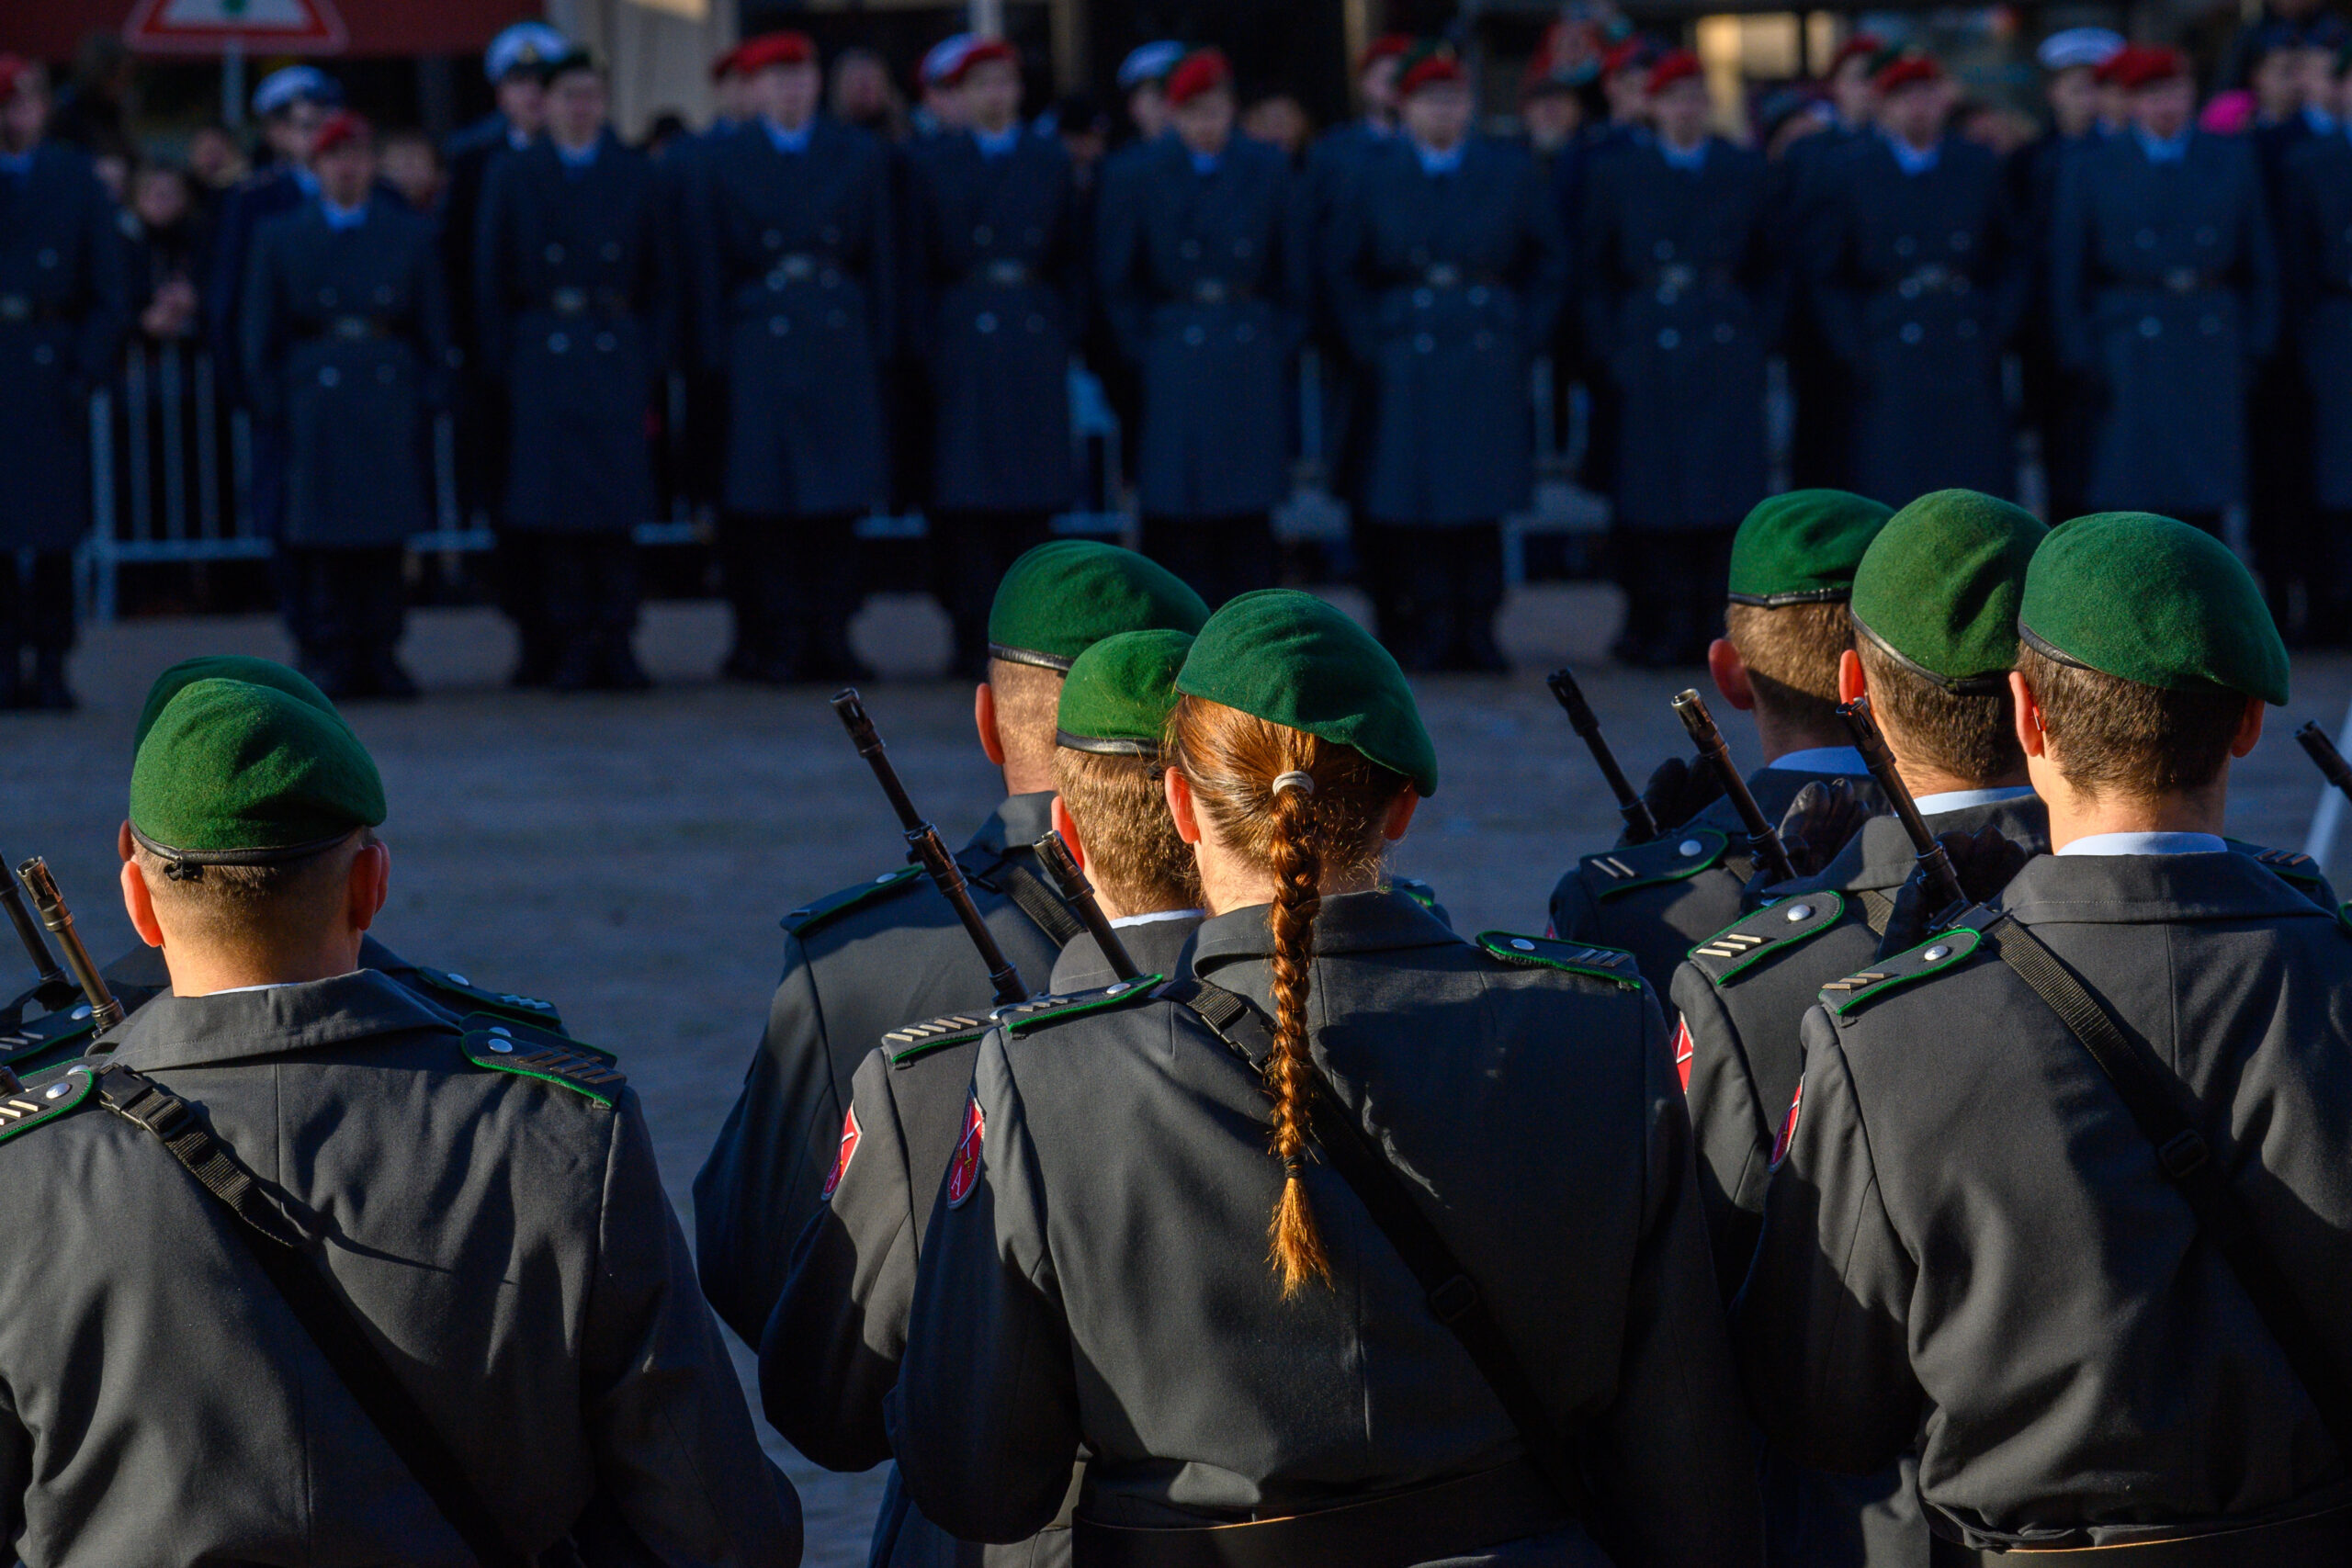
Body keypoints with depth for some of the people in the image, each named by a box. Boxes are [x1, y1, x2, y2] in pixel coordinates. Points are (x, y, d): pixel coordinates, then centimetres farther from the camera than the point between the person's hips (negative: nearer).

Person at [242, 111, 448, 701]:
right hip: (314, 401, -1)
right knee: (320, 533, -5)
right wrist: (271, 403, -1)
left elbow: (434, 325, 12)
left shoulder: (410, 234, 12)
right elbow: (260, 331, 8)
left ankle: (378, 653, 6)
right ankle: (328, 653, 0)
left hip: (390, 393, 1)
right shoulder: (279, 237, 9)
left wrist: (431, 397, 2)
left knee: (386, 531, 0)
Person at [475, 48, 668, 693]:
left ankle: (613, 642, 0)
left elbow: (659, 276, 12)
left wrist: (654, 361, 3)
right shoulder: (513, 176, 7)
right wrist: (502, 367, -2)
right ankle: (568, 644, -1)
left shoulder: (635, 174, 11)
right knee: (555, 504, -5)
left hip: (617, 351, 1)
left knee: (618, 501, -3)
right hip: (543, 355, -1)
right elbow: (492, 278, 6)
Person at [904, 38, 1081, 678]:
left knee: (1034, 496, 2)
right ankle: (975, 640, -4)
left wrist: (1064, 332, 3)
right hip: (963, 333, -3)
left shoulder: (1049, 160, 13)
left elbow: (1070, 258, 13)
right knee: (967, 495, -6)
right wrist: (924, 342, -6)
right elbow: (919, 264, 3)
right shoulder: (932, 162, 6)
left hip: (1036, 332, 3)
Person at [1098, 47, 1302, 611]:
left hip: (1251, 355, 1)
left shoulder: (1267, 169, 4)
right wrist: (1143, 349, 0)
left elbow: (1292, 269, 11)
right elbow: (1115, 275, 5)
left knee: (1249, 518, 1)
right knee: (1178, 516, -4)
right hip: (1175, 357, -1)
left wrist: (1280, 344, 5)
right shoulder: (1147, 173, -1)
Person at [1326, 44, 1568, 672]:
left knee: (1482, 501, 1)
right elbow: (1342, 268, 11)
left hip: (1490, 360, 1)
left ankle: (1476, 631, 7)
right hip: (1409, 363, -1)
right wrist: (1373, 347, 2)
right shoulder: (1376, 177, 5)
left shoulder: (1510, 171, 7)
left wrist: (1526, 337, 3)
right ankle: (1429, 634, 2)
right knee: (1416, 505, -3)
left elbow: (1550, 261, 12)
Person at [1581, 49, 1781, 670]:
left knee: (1725, 498, -3)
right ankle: (1654, 628, 4)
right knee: (1650, 501, -3)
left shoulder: (1747, 173, 10)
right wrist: (1613, 352, -2)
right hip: (1650, 356, -1)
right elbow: (1595, 275, 8)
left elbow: (1771, 269, 13)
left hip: (1729, 356, 1)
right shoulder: (1616, 177, 7)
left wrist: (1759, 338, 1)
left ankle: (1703, 624, 4)